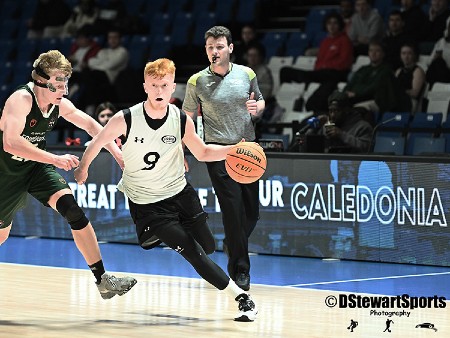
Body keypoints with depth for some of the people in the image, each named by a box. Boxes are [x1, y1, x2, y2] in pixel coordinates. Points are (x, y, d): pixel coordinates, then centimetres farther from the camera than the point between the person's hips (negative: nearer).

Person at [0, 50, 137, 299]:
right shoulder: (21, 99, -28)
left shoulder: (60, 104, -8)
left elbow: (90, 125, 10)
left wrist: (116, 153, 1)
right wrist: (55, 159, -46)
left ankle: (102, 280, -17)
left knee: (72, 209, -18)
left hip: (37, 166, 5)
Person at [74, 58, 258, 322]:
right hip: (147, 203, -4)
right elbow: (98, 142, -2)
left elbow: (203, 153, 3)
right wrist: (82, 169, 11)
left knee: (208, 247, 12)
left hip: (179, 192, 4)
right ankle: (241, 296, -7)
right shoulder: (126, 119, -20)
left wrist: (234, 150, -14)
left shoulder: (182, 120, -11)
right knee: (192, 252, -14)